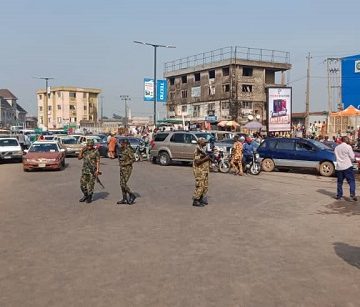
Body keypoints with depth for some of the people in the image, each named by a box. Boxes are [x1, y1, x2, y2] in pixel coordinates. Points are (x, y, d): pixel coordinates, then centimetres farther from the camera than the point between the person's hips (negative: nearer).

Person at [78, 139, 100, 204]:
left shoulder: (96, 151, -6)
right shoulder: (85, 151, 9)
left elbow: (98, 161, -8)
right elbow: (79, 158, 6)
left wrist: (97, 170, -16)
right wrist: (82, 151, -5)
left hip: (92, 171, -5)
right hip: (84, 170, 5)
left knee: (91, 184, 0)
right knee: (82, 184, 5)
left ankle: (90, 197, 13)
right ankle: (85, 195, 25)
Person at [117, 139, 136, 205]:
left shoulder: (129, 150, -14)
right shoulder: (122, 150, 13)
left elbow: (133, 159, -19)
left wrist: (125, 163, -20)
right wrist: (120, 163, 13)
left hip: (127, 169, -9)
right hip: (122, 169, 9)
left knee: (123, 184, -12)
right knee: (122, 184, 8)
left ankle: (132, 195, 3)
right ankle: (124, 199, 14)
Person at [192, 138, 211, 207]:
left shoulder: (203, 149, 15)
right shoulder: (198, 150, -15)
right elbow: (197, 162, -23)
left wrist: (210, 157, 11)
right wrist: (206, 158, -21)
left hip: (205, 171, 10)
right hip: (199, 171, -10)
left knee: (205, 186, 13)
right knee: (200, 186, -7)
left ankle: (201, 200, 22)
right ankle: (195, 201, 1)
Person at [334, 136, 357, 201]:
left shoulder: (336, 148, 11)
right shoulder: (348, 147, -7)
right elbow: (352, 157, -6)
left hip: (339, 167, 5)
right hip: (347, 166, -5)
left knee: (340, 182, 13)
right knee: (351, 181, -1)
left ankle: (339, 195, 16)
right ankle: (352, 195, -11)